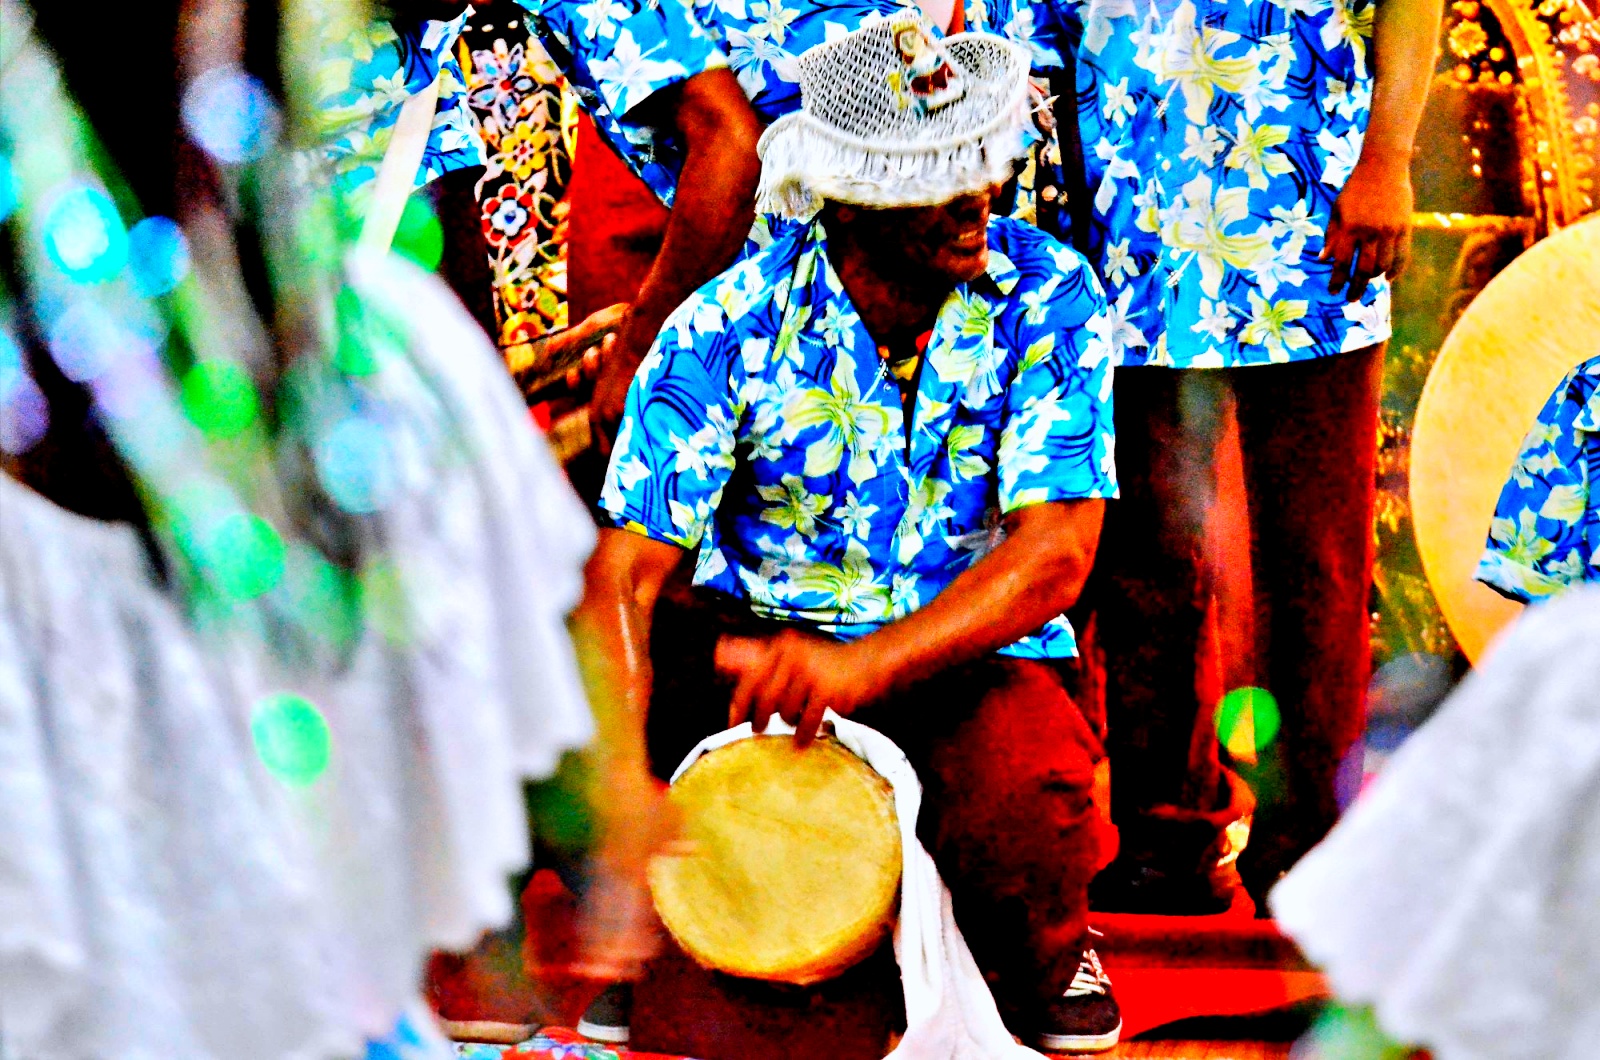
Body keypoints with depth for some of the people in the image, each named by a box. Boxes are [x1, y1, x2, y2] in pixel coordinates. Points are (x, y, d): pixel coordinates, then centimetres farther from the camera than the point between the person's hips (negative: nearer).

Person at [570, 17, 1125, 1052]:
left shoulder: (1048, 297, -12)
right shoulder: (730, 325, -13)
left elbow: (1054, 558, -20)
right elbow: (625, 574, -18)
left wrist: (862, 665, -37)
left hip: (968, 654, -1)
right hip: (755, 631, 1)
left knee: (1025, 798, -35)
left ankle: (1047, 954, 5)